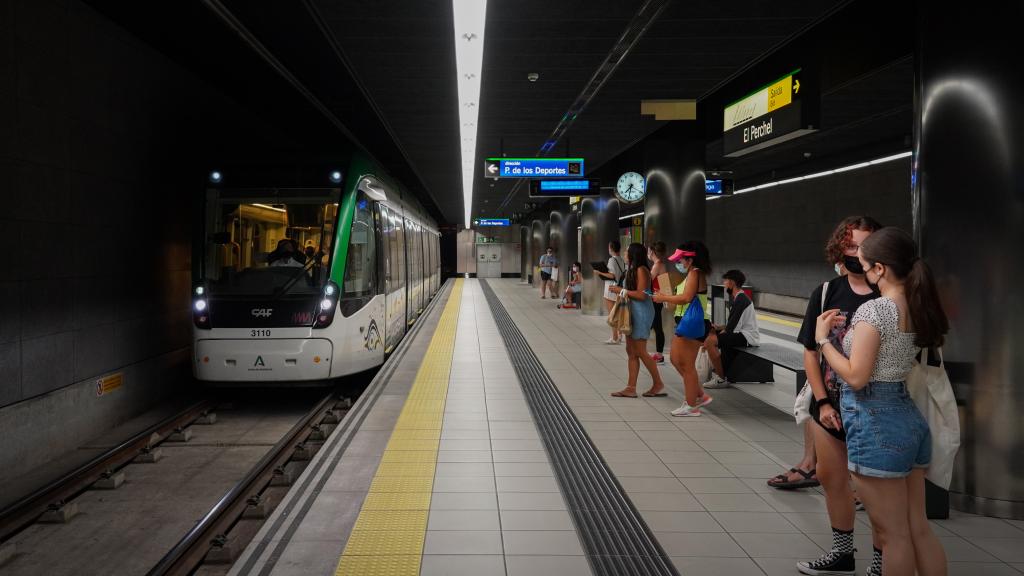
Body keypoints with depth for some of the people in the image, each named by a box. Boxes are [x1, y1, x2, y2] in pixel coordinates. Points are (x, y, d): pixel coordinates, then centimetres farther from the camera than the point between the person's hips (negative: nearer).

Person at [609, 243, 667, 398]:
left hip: (641, 312, -10)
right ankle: (631, 388, 11)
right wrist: (621, 291, 6)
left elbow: (641, 295, -20)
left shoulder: (641, 270, -14)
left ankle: (659, 385, 7)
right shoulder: (633, 269, 14)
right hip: (633, 312, 10)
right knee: (631, 351, 8)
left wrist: (622, 290, -13)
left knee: (640, 351, -4)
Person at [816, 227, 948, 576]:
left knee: (893, 535, 3)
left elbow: (856, 377, -19)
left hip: (874, 423, -9)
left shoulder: (873, 310, -17)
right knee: (919, 530, 16)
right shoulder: (919, 308, 8)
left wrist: (824, 338, -8)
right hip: (909, 419, 9)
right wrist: (849, 331, 17)